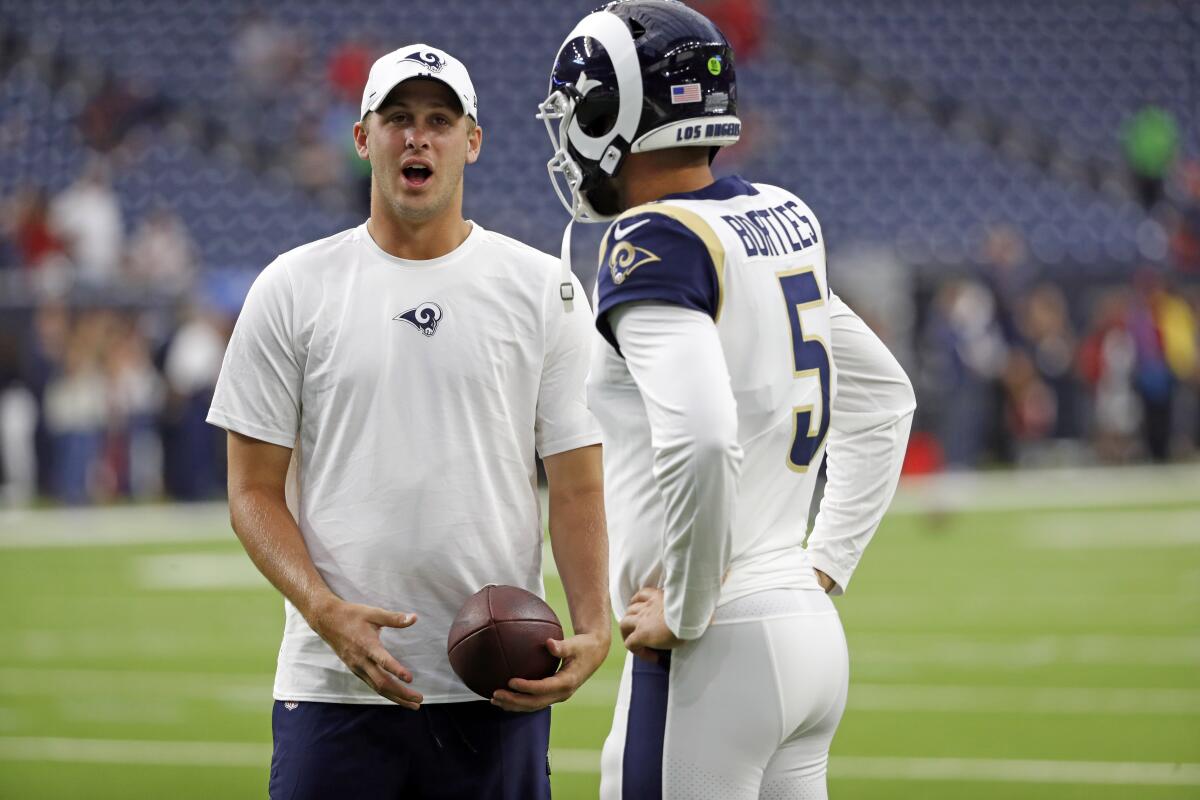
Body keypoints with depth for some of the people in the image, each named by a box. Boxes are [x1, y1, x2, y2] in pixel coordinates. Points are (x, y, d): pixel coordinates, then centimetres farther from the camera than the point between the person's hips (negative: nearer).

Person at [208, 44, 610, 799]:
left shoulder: (541, 289, 7)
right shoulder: (293, 290, 6)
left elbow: (577, 486, 5)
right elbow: (255, 491, 4)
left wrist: (592, 629, -12)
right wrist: (327, 610, -13)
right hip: (335, 682, 0)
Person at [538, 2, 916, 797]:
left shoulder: (655, 245, -14)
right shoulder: (784, 219, 12)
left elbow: (700, 439, -29)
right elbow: (886, 399, 23)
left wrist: (686, 609, -17)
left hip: (716, 646, -9)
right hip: (810, 631, 9)